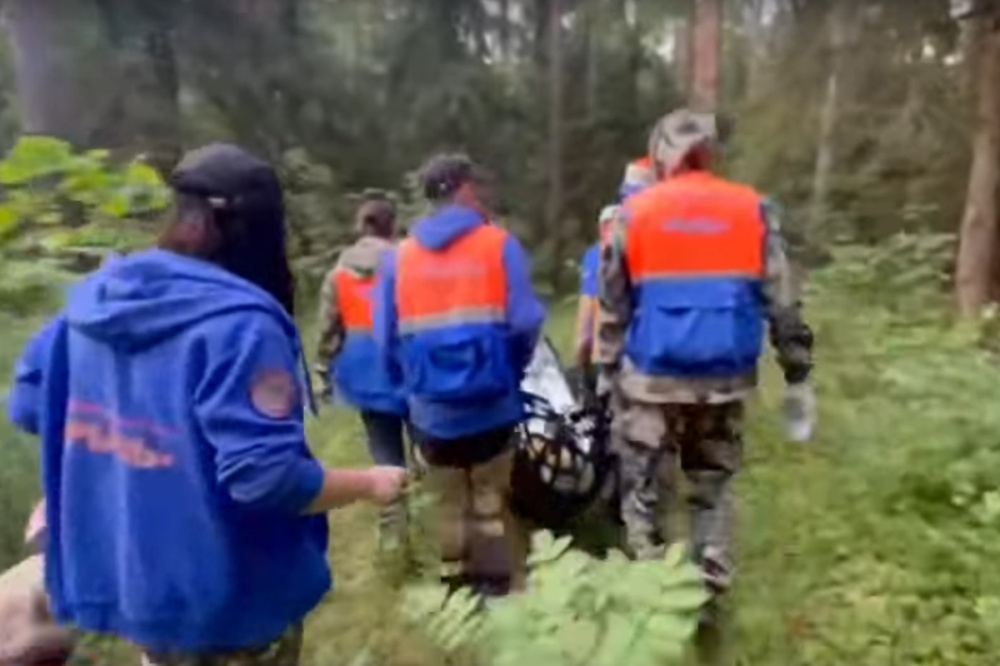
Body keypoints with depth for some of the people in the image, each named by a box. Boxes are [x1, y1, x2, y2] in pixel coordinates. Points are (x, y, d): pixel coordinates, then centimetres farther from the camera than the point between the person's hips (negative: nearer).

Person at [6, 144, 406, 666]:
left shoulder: (92, 298, -3)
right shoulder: (238, 324, -27)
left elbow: (29, 405, 8)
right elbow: (267, 476, -30)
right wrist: (369, 484, -14)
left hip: (124, 579, 7)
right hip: (228, 597, -6)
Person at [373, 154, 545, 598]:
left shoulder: (399, 256, 1)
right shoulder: (500, 245, -5)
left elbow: (386, 337, -2)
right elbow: (526, 322, -10)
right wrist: (513, 368, 8)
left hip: (431, 407, 2)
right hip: (491, 402, -2)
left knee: (451, 504, 17)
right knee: (490, 503, 13)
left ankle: (457, 587, 29)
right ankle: (494, 587, 24)